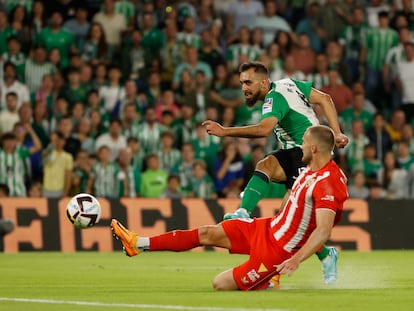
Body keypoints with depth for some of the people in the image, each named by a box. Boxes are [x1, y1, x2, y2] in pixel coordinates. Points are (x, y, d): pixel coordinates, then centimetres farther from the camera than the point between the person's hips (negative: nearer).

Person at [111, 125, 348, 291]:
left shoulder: (328, 183, -27)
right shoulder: (312, 170, 2)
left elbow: (323, 231, -33)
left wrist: (295, 260, -42)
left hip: (276, 249, -9)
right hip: (269, 227, 9)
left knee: (221, 285, -4)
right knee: (207, 234, 11)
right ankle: (139, 243, 22)